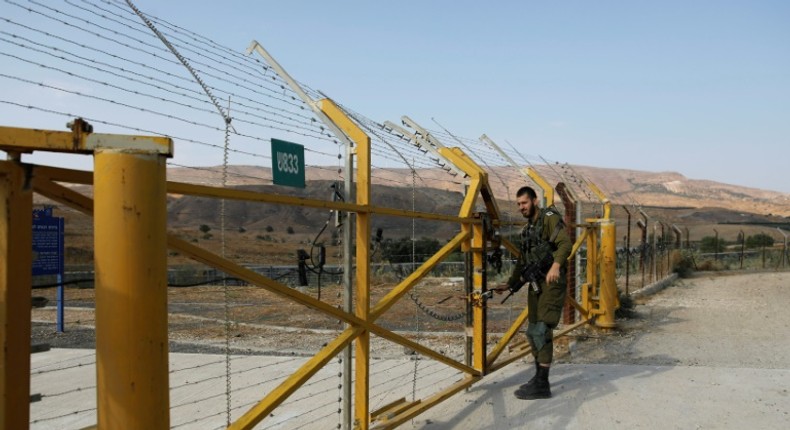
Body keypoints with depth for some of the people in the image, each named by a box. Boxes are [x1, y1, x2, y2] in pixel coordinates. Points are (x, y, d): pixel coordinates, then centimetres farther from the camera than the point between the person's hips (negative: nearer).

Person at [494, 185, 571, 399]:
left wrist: (556, 264, -38)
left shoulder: (549, 218, -6)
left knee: (541, 331, -16)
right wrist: (510, 285, 25)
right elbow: (522, 261, 28)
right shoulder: (527, 229, 20)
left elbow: (565, 243, -22)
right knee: (532, 332, 12)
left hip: (551, 283, -9)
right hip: (535, 284, 9)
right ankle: (539, 377, 25)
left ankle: (542, 385, -15)